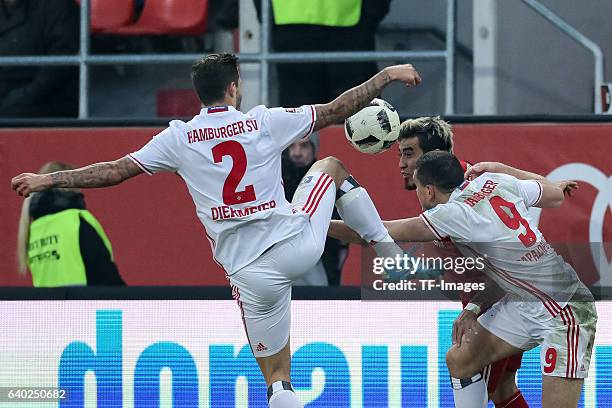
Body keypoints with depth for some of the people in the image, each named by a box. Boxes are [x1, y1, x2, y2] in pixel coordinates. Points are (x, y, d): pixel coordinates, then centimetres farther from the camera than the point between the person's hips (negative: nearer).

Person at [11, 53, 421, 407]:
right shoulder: (266, 122, -2)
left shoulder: (179, 139, -1)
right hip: (298, 244, 0)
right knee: (332, 167, 28)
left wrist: (48, 179, 10)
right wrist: (388, 75, 17)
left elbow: (115, 171, 0)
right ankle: (389, 251, 22)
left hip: (250, 274, 0)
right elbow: (336, 110, 4)